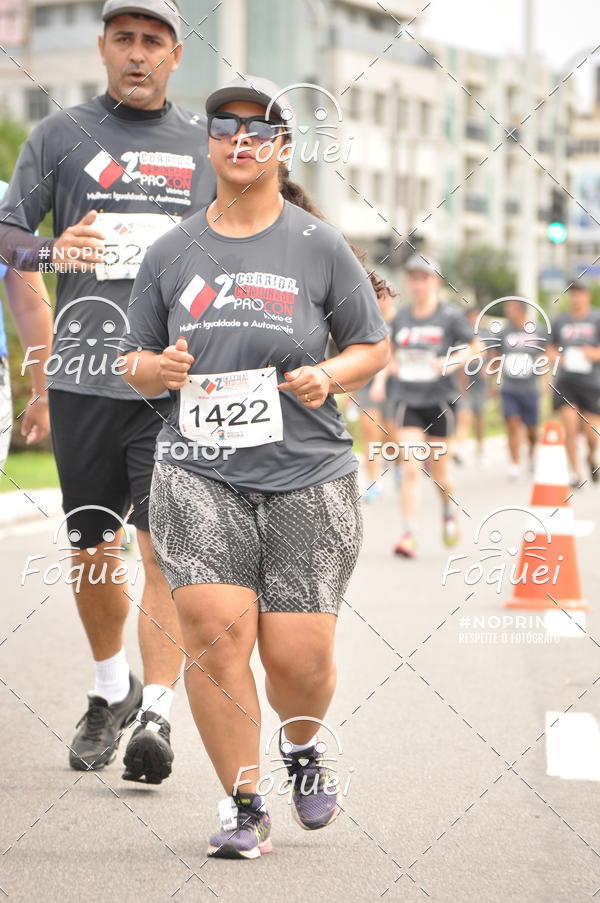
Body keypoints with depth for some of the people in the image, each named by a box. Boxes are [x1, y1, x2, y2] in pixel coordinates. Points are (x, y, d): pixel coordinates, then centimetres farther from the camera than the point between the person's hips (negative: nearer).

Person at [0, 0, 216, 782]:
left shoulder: (207, 145, 12)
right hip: (84, 375, 1)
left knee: (164, 545, -11)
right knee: (91, 549, 9)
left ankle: (157, 714, -11)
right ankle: (111, 690, 30)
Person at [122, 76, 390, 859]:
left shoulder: (319, 246, 4)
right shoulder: (173, 253, 9)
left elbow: (375, 347, 11)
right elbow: (136, 365, 16)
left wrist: (330, 376, -10)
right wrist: (159, 369, -7)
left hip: (308, 473, -1)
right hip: (200, 473, 1)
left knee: (298, 656, -2)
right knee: (215, 631, -16)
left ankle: (302, 748, 34)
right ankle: (245, 808, -2)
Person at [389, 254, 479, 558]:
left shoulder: (451, 316, -5)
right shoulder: (401, 315, 5)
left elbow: (473, 347, 2)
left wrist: (453, 362, -15)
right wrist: (393, 366, 3)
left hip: (441, 400, -2)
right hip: (408, 400, 2)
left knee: (437, 469, 8)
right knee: (410, 467, -10)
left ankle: (449, 511, 40)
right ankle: (408, 534, -10)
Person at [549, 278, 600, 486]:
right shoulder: (559, 321, 8)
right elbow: (551, 348, 19)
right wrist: (556, 357, -2)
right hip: (566, 382, 1)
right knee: (570, 426, -12)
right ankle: (575, 472, -3)